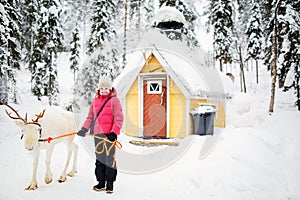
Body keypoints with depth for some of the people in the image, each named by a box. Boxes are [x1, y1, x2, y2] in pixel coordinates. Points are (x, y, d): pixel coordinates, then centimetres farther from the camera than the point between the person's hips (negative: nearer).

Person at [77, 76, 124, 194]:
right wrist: (84, 129, 7)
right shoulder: (95, 101, 13)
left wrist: (114, 132, -17)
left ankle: (110, 184, 9)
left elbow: (119, 119, -9)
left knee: (109, 159, -2)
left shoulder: (114, 100, -4)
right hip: (98, 134, 5)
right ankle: (101, 183, 22)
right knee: (99, 159, 11)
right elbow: (90, 117, 18)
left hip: (109, 134, -5)